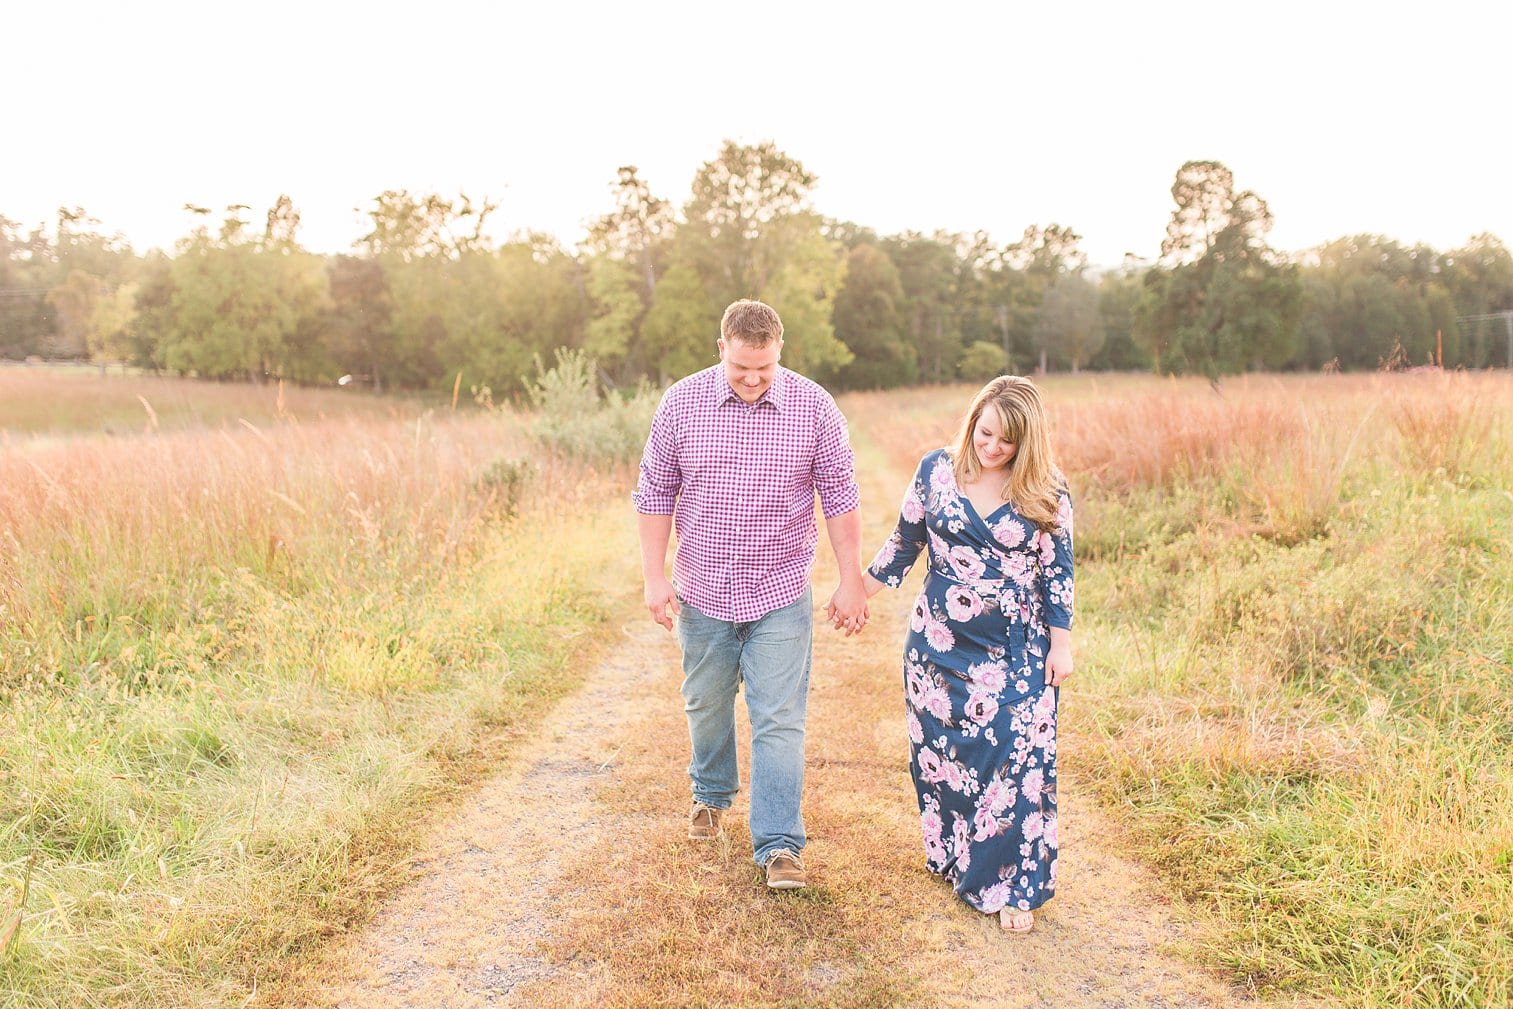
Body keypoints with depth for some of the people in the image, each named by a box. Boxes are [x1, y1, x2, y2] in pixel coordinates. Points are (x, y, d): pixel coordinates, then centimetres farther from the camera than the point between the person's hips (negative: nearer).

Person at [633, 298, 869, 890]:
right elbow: (655, 493, 0)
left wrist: (851, 581, -2)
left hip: (780, 596, -2)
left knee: (779, 720, -3)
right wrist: (654, 577, -4)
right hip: (702, 591, 2)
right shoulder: (682, 403, -6)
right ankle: (711, 794, 45)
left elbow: (839, 497, -1)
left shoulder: (813, 408, -8)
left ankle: (779, 845, 6)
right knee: (706, 705, 19)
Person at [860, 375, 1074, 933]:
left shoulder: (1047, 493, -5)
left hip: (1018, 652, -1)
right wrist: (862, 589, 11)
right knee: (943, 755, 10)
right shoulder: (937, 470, -2)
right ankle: (954, 860, 32)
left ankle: (1012, 886, 12)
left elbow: (1057, 571, 0)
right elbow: (905, 540, 8)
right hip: (942, 644, 2)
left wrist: (1061, 643, -1)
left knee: (1018, 760, -3)